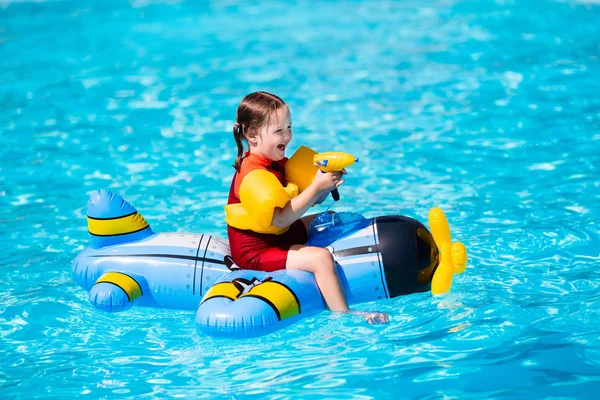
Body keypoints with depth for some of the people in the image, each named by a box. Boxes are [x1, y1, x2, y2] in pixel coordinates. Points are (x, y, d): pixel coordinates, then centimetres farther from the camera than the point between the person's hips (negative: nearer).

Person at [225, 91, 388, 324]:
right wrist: (317, 186, -33)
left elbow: (309, 199, 9)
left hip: (278, 236, 11)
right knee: (320, 257, -27)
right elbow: (280, 218, -35)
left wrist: (328, 184, -13)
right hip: (255, 253, -11)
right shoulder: (253, 175, -26)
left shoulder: (278, 163, 6)